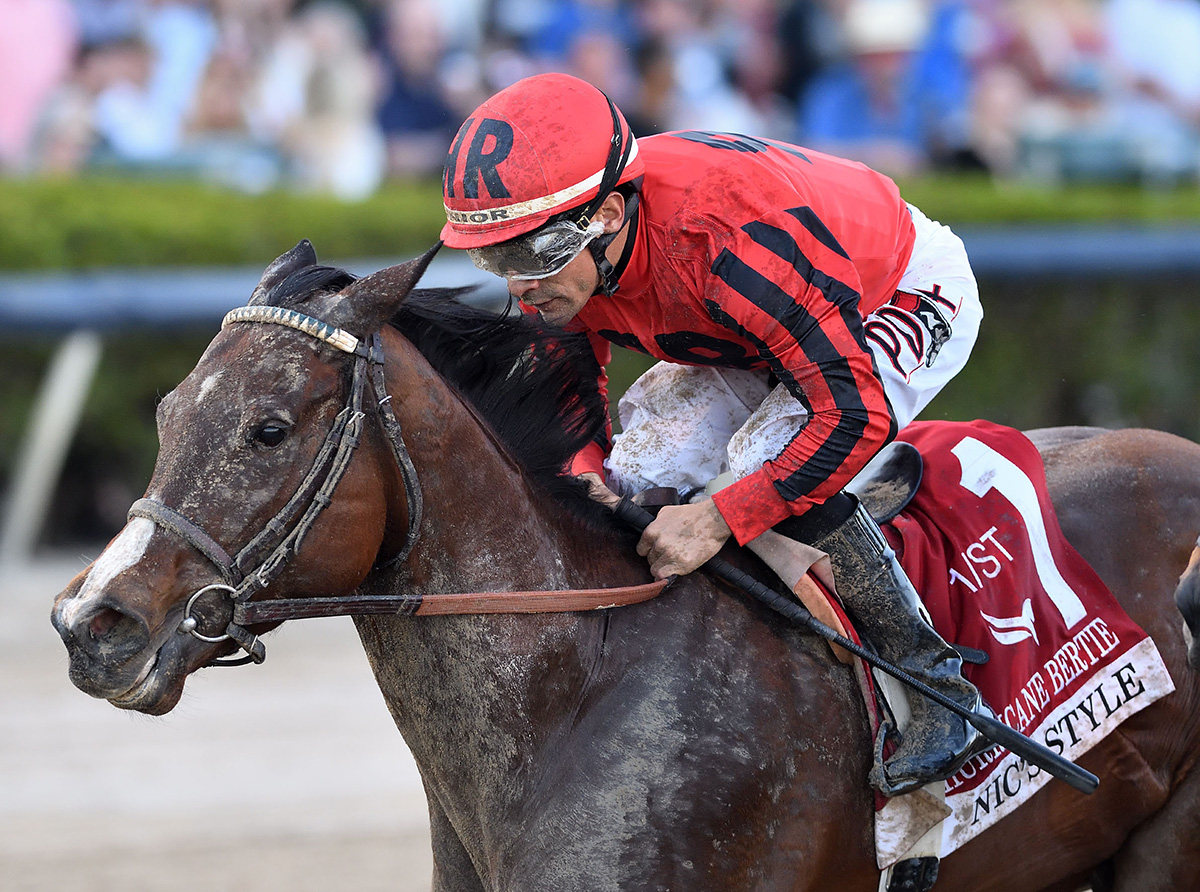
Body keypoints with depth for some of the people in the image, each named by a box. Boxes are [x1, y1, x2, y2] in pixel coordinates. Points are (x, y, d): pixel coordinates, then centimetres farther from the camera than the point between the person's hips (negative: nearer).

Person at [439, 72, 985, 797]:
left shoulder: (729, 240, -44)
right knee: (637, 474, -8)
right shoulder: (563, 248, -20)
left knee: (767, 457, -30)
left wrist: (717, 521, -42)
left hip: (914, 302, -8)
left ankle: (936, 686, -19)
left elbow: (857, 413, -43)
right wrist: (585, 473, -20)